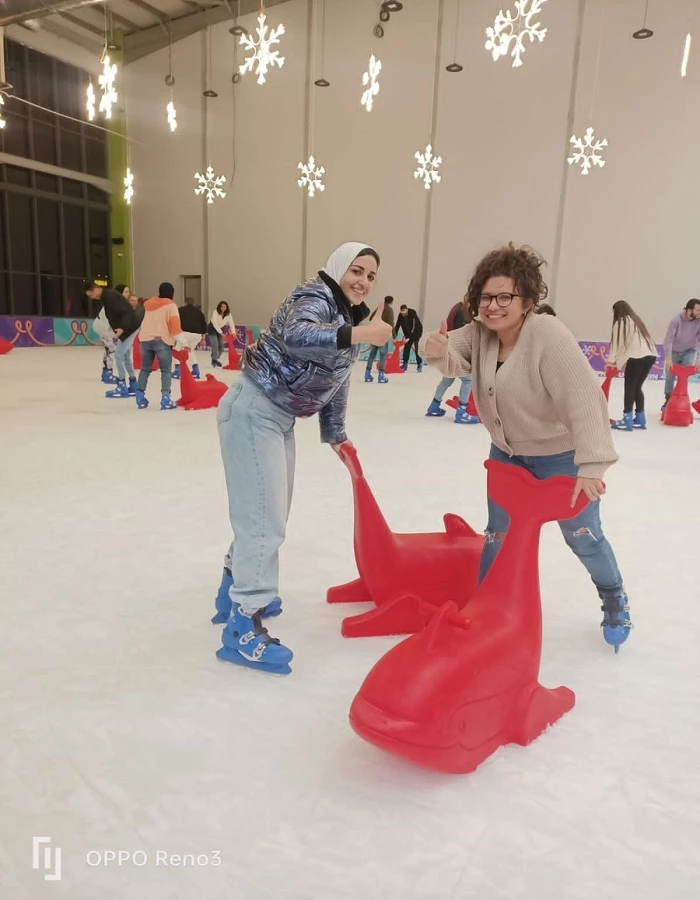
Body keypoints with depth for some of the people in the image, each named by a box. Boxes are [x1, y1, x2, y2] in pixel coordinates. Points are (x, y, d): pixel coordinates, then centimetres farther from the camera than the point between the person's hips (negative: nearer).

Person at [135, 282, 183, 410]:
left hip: (145, 339, 6)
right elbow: (175, 325, -11)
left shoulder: (149, 304, 17)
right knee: (166, 370, -1)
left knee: (145, 369, 15)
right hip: (161, 340, -5)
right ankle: (165, 399, -11)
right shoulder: (171, 305, -2)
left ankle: (140, 397, 13)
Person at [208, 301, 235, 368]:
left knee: (221, 346, 6)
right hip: (212, 330, -6)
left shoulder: (228, 314, -11)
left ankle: (215, 359, 24)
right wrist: (220, 332, -39)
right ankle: (214, 360, -9)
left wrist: (233, 332, -32)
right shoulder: (215, 312, -25)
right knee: (215, 345, -18)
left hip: (220, 330, 6)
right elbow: (214, 323, -32)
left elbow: (231, 323, -17)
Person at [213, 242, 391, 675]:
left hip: (281, 418, 10)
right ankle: (243, 628, -2)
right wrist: (359, 335, -46)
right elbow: (295, 336, -38)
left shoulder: (352, 318, 12)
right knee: (265, 517, -11)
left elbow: (336, 380, 18)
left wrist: (335, 435, 17)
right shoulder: (315, 297, -15)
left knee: (269, 512, 19)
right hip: (252, 411, -10)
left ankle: (236, 591, 38)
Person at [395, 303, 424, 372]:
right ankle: (405, 365, 5)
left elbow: (413, 326, -34)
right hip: (408, 332, 5)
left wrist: (409, 338, -39)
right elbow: (397, 326, -11)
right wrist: (394, 337, -22)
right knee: (406, 347, -1)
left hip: (417, 331, -5)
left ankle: (420, 365, -7)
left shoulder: (413, 313, -29)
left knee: (416, 347, -15)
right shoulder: (400, 315, -13)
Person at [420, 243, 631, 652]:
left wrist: (592, 465, -42)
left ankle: (616, 601, 42)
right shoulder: (480, 332, -10)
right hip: (508, 453, 5)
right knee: (498, 534, 12)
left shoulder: (548, 334, -30)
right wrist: (440, 352, -46)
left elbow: (584, 399, -35)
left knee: (582, 537, 12)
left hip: (560, 455, -5)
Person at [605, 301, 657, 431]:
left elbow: (616, 342, 0)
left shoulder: (620, 322, 3)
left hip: (637, 357, -8)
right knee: (637, 387, 16)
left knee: (629, 388, -1)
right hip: (650, 355, 8)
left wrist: (611, 360, 4)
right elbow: (634, 341, 17)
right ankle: (640, 419, 20)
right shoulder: (636, 320, 25)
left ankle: (627, 421, -2)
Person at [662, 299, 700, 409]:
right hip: (674, 351, 0)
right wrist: (668, 359, -38)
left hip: (689, 351, 1)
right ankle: (668, 401, 27)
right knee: (670, 377, 7)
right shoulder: (676, 320, -27)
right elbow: (668, 340, -30)